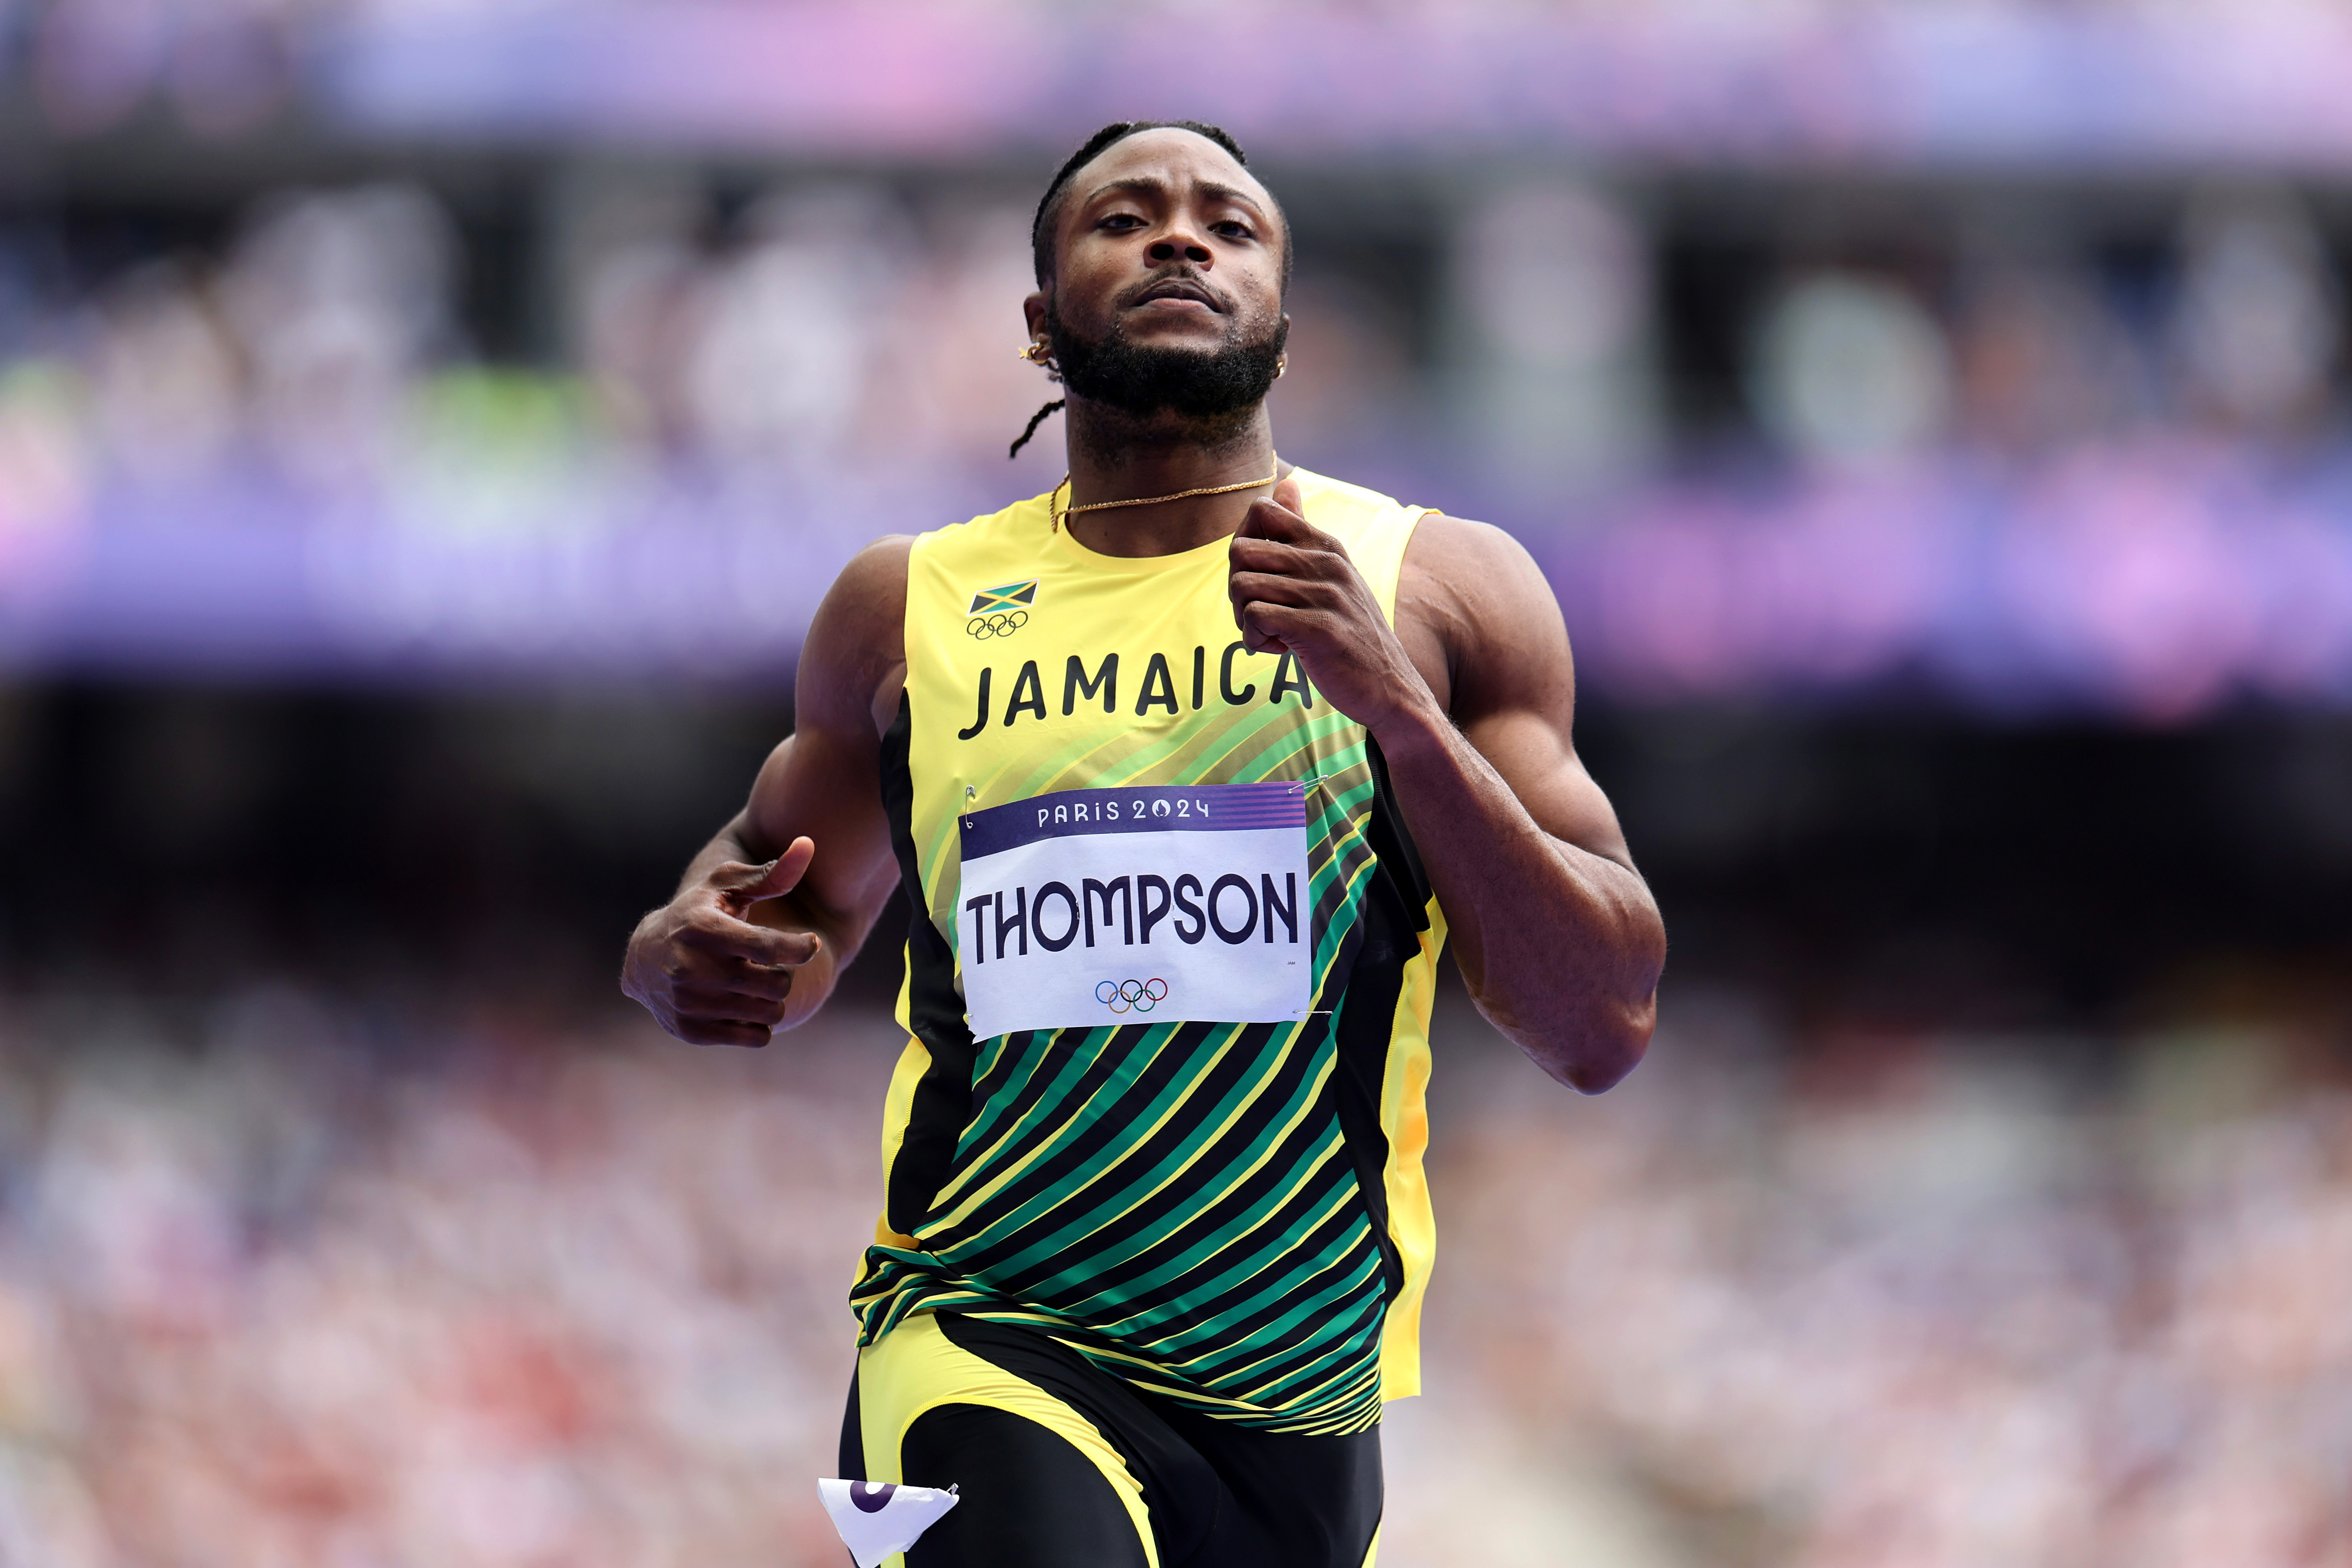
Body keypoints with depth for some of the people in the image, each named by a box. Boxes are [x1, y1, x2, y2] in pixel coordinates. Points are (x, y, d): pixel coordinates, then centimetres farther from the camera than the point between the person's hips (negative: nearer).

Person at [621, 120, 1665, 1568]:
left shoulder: (1445, 591, 4)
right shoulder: (913, 610, 7)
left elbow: (1606, 1031, -3)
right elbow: (801, 901, 25)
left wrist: (1397, 703, -14)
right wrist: (688, 954, 0)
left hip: (1305, 1404, 2)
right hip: (993, 1338, -2)